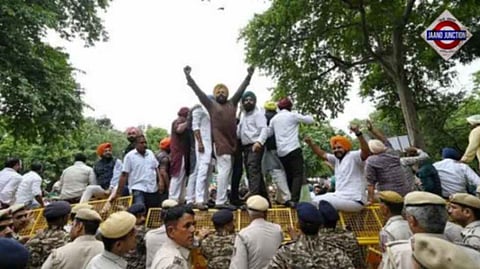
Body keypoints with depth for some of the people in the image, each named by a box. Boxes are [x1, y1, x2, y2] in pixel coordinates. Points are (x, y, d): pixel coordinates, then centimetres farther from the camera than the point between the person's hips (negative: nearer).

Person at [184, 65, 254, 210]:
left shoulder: (232, 103, 17)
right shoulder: (211, 104, 6)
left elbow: (241, 89, 21)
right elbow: (198, 91, 4)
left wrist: (249, 76, 23)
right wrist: (188, 76, 1)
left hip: (232, 142, 6)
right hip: (220, 142, -6)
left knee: (227, 171, 9)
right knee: (224, 169, -10)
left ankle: (222, 200, 17)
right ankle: (220, 201, -5)